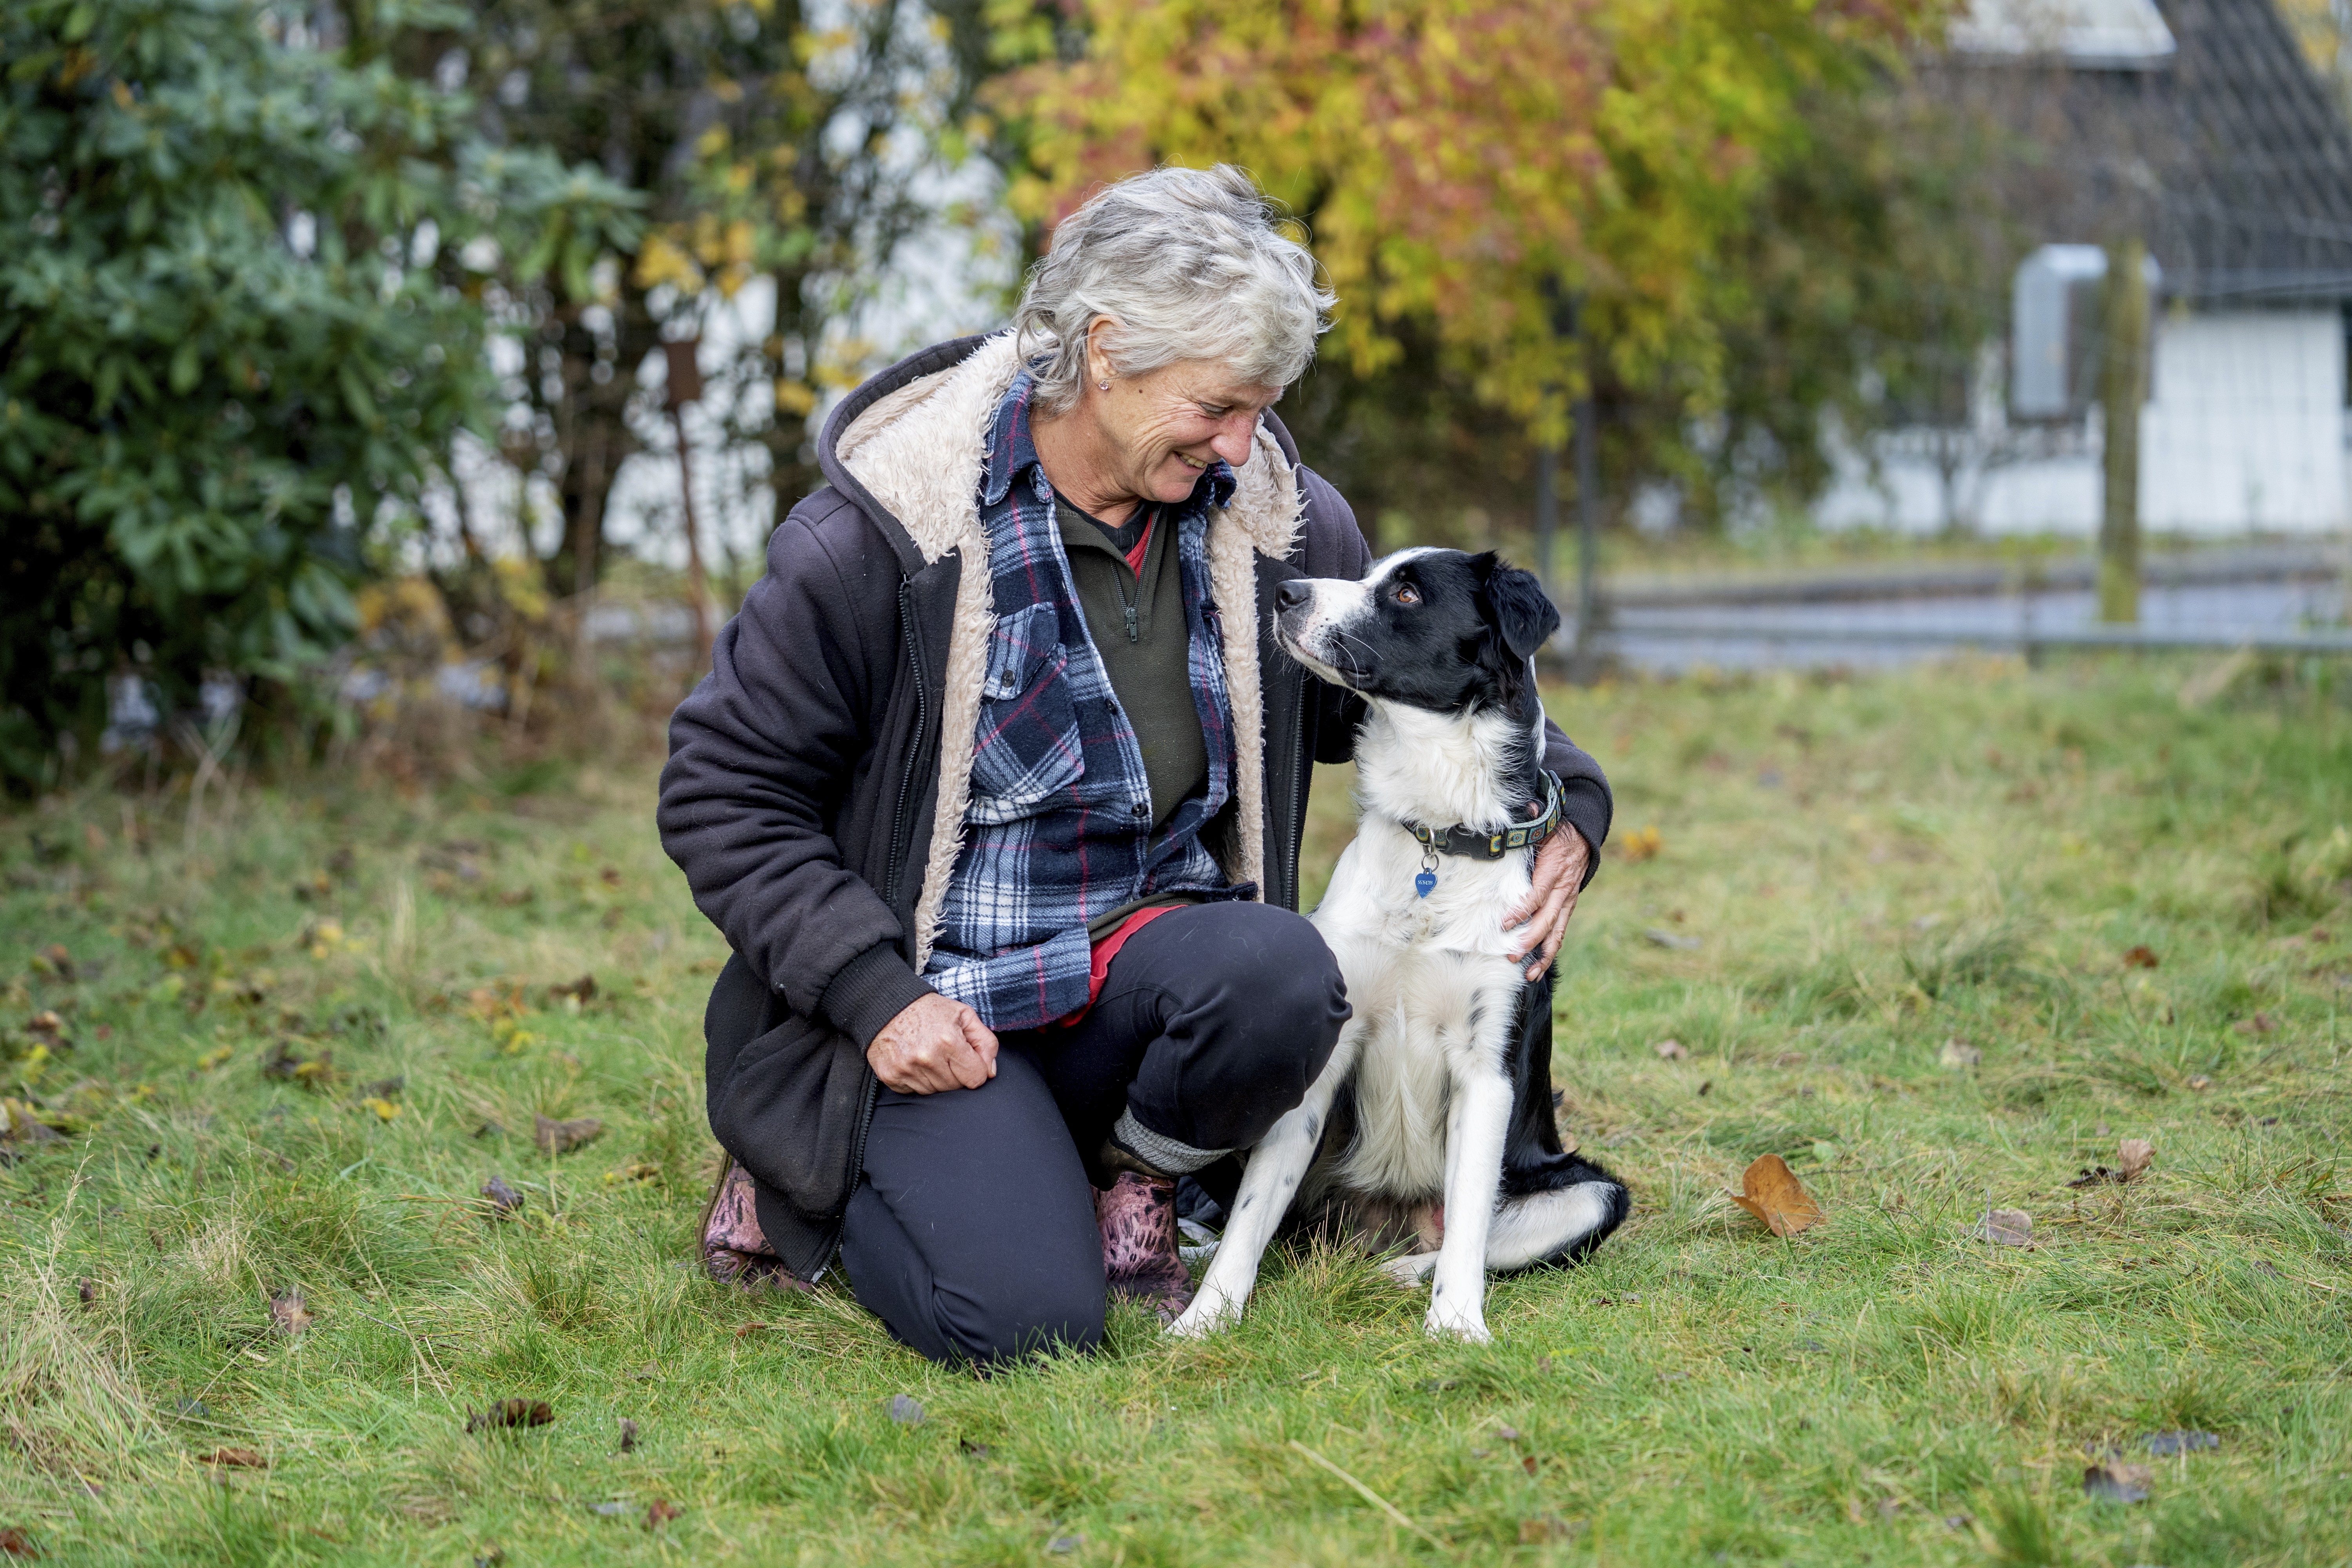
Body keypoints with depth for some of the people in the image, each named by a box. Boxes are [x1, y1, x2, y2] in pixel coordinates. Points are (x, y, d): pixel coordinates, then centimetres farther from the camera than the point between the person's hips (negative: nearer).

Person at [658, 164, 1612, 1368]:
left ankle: (1128, 1181, 1)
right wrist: (876, 995, -18)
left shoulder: (1278, 520, 0)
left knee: (1282, 978, -32)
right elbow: (724, 791, -8)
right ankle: (805, 1178, 9)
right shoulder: (878, 535, -14)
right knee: (1021, 1316, -25)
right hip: (936, 1004, -4)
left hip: (1143, 954, 4)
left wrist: (1563, 804, -2)